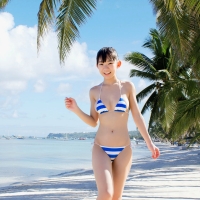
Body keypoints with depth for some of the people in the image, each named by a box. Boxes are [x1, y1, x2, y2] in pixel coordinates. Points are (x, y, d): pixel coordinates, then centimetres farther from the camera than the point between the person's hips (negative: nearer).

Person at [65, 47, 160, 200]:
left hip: (123, 150, 1)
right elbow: (93, 122, 6)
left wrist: (149, 142, 1)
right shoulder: (94, 91, 2)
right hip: (100, 149, 0)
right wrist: (76, 109, -9)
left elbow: (137, 116, 3)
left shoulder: (127, 87, 0)